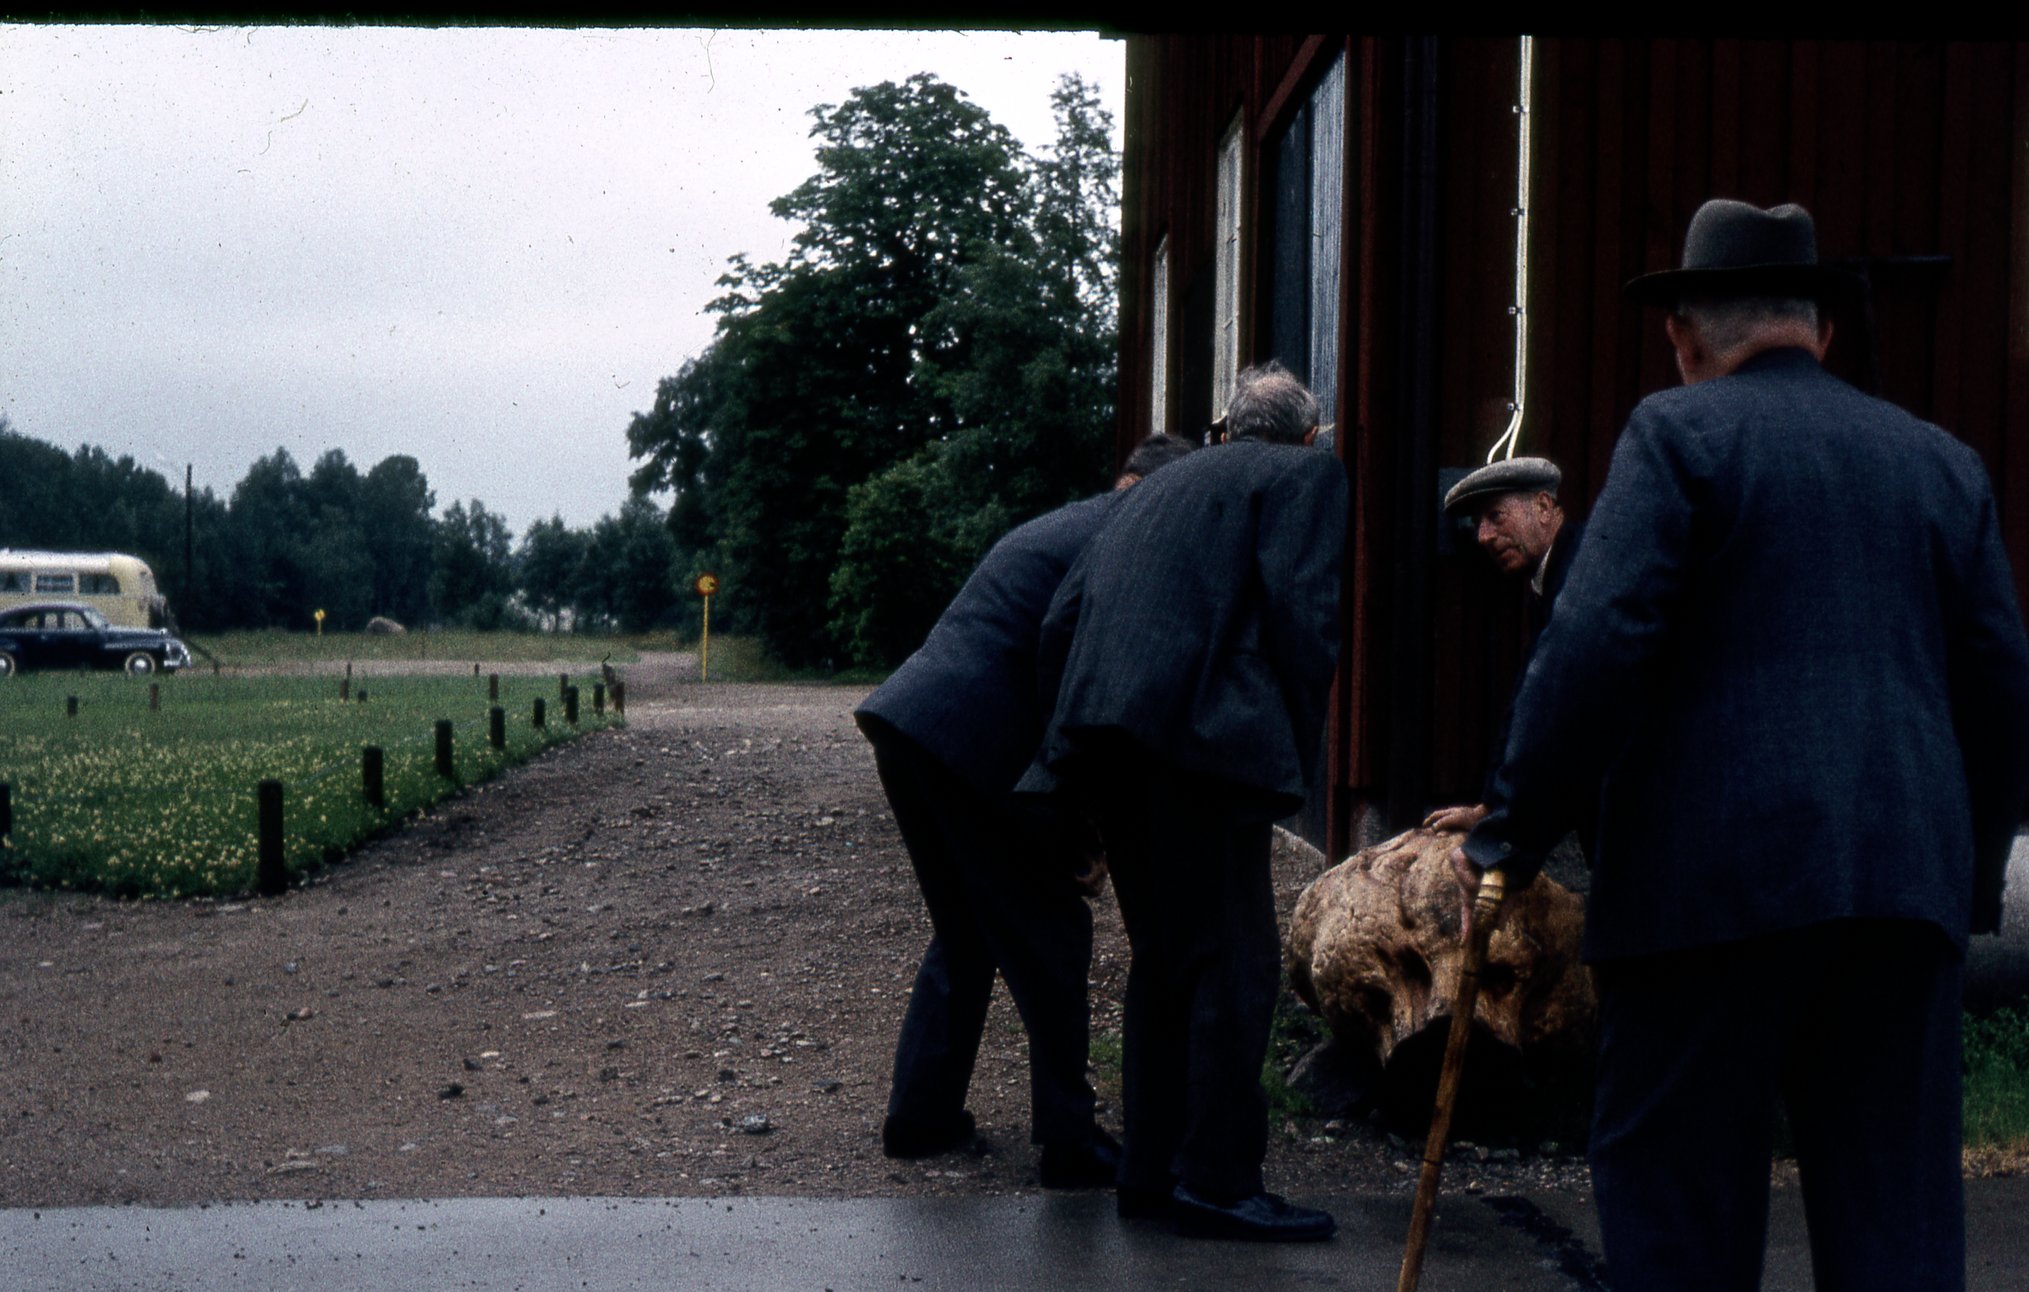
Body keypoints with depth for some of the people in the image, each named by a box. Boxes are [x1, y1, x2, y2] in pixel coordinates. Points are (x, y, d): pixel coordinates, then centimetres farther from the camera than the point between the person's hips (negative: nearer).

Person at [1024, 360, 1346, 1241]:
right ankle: (1216, 1180, -2)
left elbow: (1062, 617, 22)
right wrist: (1296, 753, 0)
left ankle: (1150, 1167, 19)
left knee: (1164, 958, 16)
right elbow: (1302, 611, -6)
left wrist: (1075, 734, 24)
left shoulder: (1164, 486, 29)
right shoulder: (1307, 475, 9)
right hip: (1201, 732, -8)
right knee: (1234, 962, -3)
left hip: (1104, 738, 8)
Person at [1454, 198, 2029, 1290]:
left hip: (1715, 875, -5)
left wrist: (1512, 834, -7)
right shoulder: (1941, 462, 16)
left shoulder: (1678, 433, 0)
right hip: (1909, 888, 5)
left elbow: (1594, 646, -12)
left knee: (1676, 1201, 4)